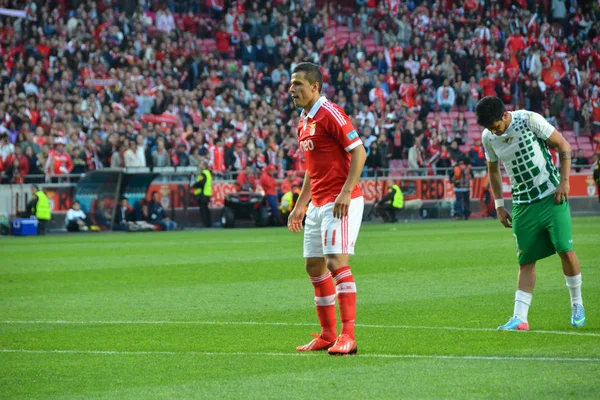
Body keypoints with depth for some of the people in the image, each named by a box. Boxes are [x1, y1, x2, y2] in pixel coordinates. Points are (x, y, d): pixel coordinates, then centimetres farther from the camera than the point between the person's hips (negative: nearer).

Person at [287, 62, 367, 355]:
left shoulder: (330, 114, -12)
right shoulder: (303, 122, 16)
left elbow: (359, 152, -17)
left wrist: (346, 192, -24)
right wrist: (300, 205, 23)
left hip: (340, 203, -10)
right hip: (318, 204, 10)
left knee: (337, 263, -16)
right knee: (314, 267, 11)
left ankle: (348, 336, -17)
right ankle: (328, 335, 18)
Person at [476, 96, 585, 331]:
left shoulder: (529, 120, -15)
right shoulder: (488, 137, -2)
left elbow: (563, 145, -6)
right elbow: (493, 170, 16)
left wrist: (564, 181, -11)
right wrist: (498, 204, 11)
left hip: (551, 197, -3)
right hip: (523, 204, 3)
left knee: (566, 250, -9)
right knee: (526, 260, -1)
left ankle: (577, 304, 12)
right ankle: (520, 318, -4)